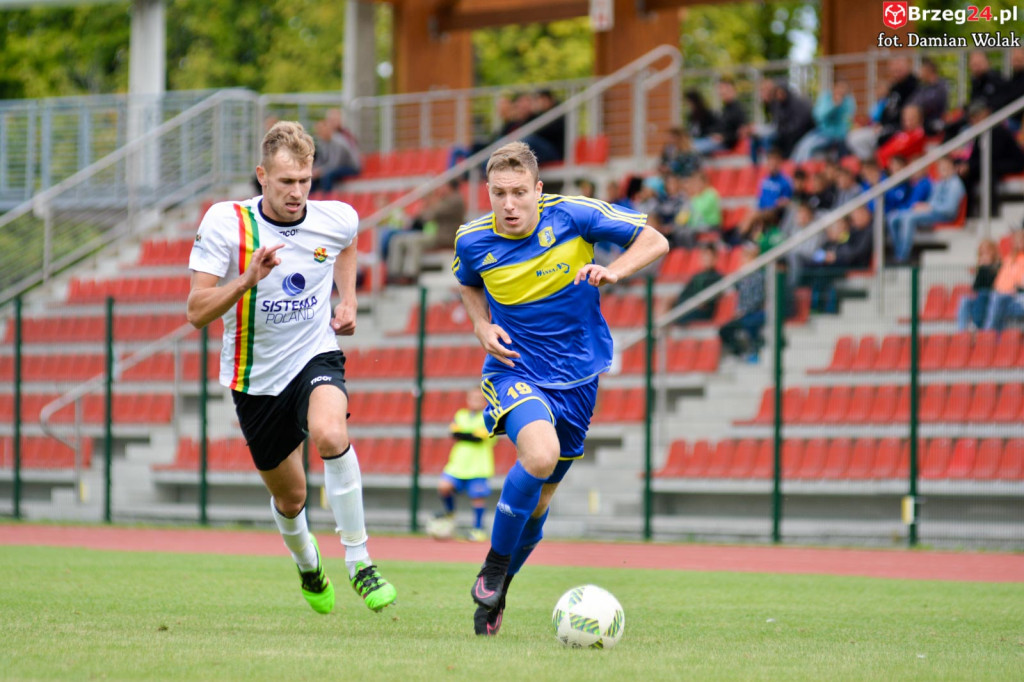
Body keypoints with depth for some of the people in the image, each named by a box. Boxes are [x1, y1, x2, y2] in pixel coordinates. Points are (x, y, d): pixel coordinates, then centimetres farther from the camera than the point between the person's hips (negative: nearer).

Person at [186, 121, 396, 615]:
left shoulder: (338, 219, -10)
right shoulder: (225, 223, -18)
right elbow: (197, 312, -22)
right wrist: (248, 278, -36)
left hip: (315, 356, 0)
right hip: (255, 377, 0)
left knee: (330, 434, -34)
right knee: (289, 498, 14)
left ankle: (359, 562, -21)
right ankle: (307, 565, 50)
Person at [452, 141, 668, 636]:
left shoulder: (572, 215, -14)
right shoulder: (473, 241, -8)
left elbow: (654, 242, -6)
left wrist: (613, 271, -24)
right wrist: (483, 327, -2)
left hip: (576, 375, 2)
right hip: (515, 370, -2)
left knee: (538, 498, 11)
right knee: (540, 455, -31)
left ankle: (495, 593, 33)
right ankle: (493, 568, -12)